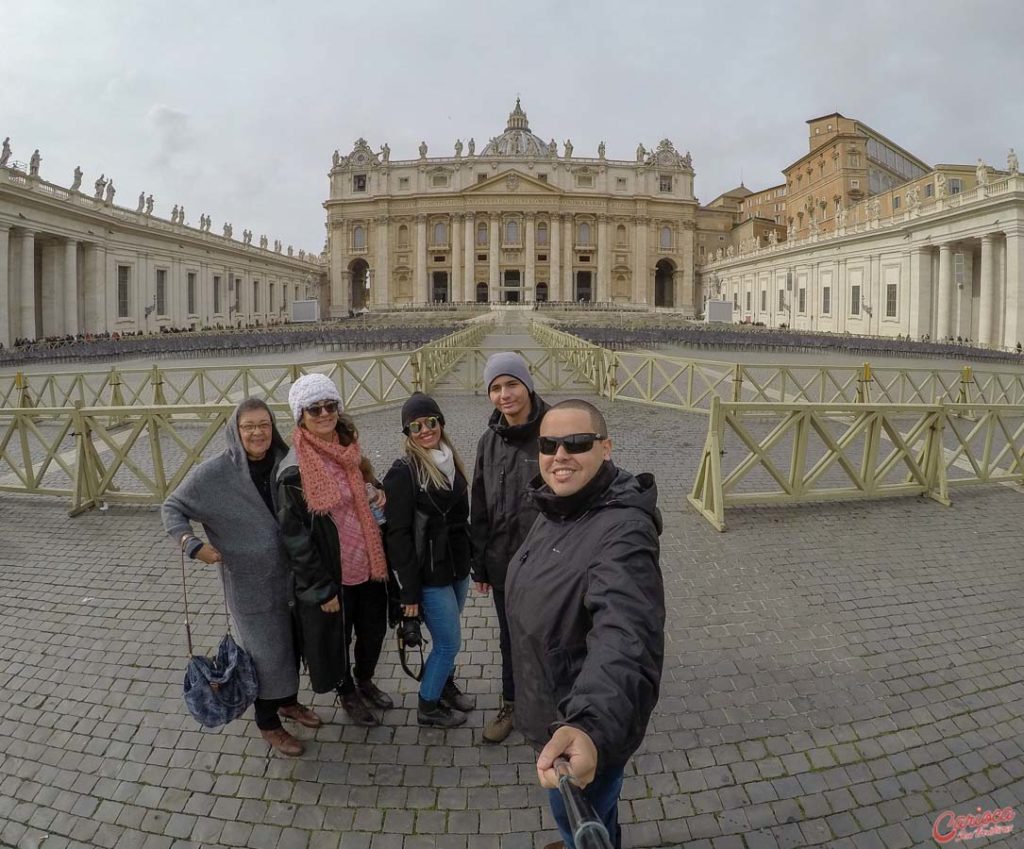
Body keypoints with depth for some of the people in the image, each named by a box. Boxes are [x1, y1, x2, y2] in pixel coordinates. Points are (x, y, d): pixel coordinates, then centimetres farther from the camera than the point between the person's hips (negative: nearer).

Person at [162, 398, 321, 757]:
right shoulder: (214, 472, -17)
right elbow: (172, 507, -8)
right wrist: (193, 544, -21)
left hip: (289, 573, 4)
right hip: (250, 581, -4)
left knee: (290, 641, 20)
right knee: (266, 650, 7)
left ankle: (288, 702, 45)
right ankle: (268, 724, 31)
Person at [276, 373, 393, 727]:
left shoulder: (348, 450, 0)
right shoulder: (294, 472, -20)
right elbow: (294, 537, -16)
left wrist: (378, 490, -6)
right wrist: (322, 589, -14)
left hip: (368, 566, 6)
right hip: (331, 575, -6)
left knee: (374, 631, 21)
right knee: (337, 639, 16)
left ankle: (365, 681, 50)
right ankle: (348, 694, 44)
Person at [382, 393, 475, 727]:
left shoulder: (451, 461, 4)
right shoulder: (403, 472, -17)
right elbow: (398, 535, -17)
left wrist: (471, 560, 14)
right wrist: (409, 590, -16)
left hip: (458, 566, 6)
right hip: (430, 574, -6)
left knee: (446, 638, 18)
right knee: (450, 642, 4)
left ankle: (445, 686, 42)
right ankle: (428, 707, 25)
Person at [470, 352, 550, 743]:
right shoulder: (489, 441, 1)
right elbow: (480, 507, 7)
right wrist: (479, 565, 9)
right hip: (503, 562, 4)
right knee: (509, 638, 20)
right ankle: (510, 704, 42)